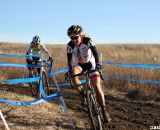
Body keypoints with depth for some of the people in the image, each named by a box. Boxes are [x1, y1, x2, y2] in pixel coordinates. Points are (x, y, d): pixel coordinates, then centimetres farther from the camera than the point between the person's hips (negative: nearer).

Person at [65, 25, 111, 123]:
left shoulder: (88, 40, -24)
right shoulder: (70, 45, -19)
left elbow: (95, 52, -33)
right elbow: (69, 59, -18)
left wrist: (98, 63, -49)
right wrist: (69, 70, -34)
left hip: (90, 63, -1)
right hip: (78, 64, 2)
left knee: (97, 87, -13)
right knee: (73, 76, -34)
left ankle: (104, 110, -2)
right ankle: (83, 95, -12)